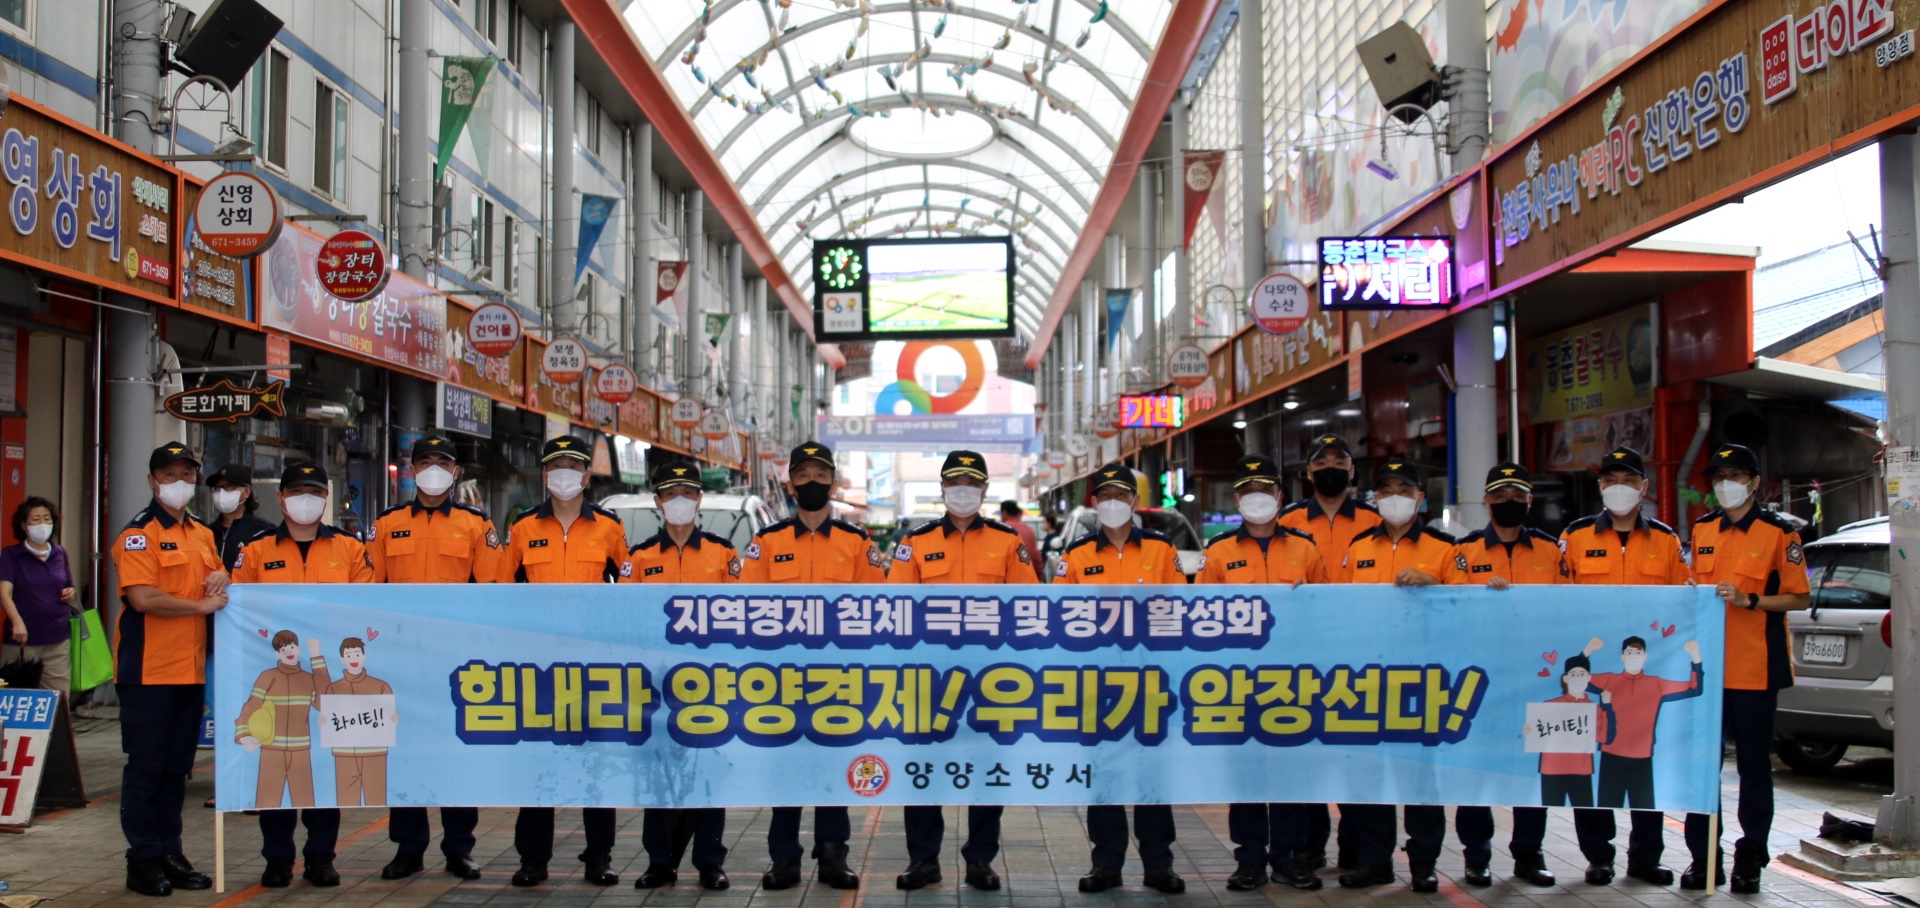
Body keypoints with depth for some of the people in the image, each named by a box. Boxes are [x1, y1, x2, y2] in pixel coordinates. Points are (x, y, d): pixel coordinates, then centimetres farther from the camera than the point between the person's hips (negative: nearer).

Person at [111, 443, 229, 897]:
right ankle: (143, 860, 8)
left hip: (190, 668, 7)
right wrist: (202, 604, -12)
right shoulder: (139, 534, -8)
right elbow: (143, 598, -18)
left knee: (176, 766, 12)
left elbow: (218, 581, 27)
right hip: (148, 669, -7)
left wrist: (221, 578, 3)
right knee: (146, 766, 1)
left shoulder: (202, 534, 15)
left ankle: (169, 853, 20)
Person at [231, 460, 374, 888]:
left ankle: (320, 857, 12)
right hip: (273, 672, 0)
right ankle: (277, 859, 12)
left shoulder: (350, 550, 8)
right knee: (272, 771, 3)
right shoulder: (256, 552, 8)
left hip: (330, 674, 0)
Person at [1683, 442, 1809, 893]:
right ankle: (1703, 857, 13)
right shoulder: (1701, 529, 12)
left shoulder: (1778, 532, -4)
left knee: (1753, 765, 5)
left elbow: (1798, 599, -6)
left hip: (1755, 669, -4)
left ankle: (1749, 860, 12)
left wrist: (1748, 600, -18)